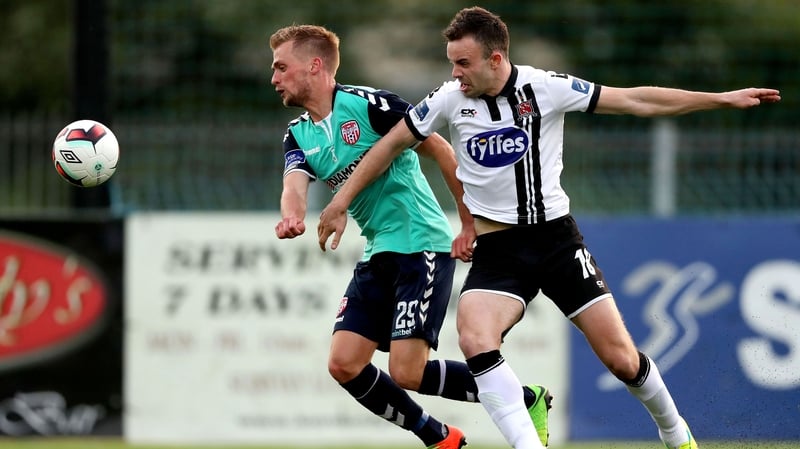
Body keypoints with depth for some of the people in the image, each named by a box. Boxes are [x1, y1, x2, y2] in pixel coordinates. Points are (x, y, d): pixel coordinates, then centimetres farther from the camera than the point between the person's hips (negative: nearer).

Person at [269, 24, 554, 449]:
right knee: (344, 365, -3)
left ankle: (528, 400, 4)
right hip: (378, 255, 8)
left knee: (407, 373, -14)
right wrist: (291, 217, -35)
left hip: (421, 246, -8)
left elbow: (442, 151, -10)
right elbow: (295, 185, -11)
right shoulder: (298, 136, 8)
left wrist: (470, 224, -9)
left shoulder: (369, 104, -13)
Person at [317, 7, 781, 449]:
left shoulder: (545, 88, -9)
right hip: (497, 247, 1)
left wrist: (722, 99, -6)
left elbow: (636, 100, -5)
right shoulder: (450, 99, -5)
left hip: (557, 237, -1)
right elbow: (393, 144, 9)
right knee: (474, 339, -29)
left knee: (620, 357, -3)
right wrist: (341, 201, 9)